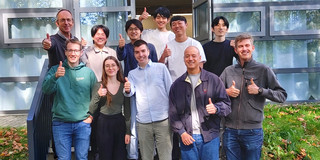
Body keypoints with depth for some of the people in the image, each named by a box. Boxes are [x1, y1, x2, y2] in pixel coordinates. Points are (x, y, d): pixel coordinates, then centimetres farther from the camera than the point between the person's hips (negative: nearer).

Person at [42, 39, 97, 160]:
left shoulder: (88, 72, 3)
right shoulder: (55, 70, 3)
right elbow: (46, 90, -11)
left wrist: (91, 116, 0)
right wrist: (55, 76, -29)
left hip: (83, 124, 0)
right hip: (60, 123, 0)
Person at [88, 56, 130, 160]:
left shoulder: (124, 86, 3)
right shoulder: (98, 86, 0)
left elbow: (127, 110, 5)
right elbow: (91, 110, -3)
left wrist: (128, 132, 2)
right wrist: (98, 95, -19)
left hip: (120, 123, 1)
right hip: (103, 124, -1)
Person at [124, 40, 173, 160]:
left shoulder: (161, 67, 4)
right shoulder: (132, 74, 12)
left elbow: (170, 91, 5)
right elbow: (131, 91, -4)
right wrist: (127, 90, -28)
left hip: (163, 120, -2)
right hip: (142, 122, 2)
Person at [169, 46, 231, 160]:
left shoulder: (213, 79, 4)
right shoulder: (177, 84, 9)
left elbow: (226, 104, 3)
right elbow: (173, 112, 8)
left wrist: (216, 108, -19)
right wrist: (182, 132, -3)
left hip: (210, 137, -1)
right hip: (187, 137, 2)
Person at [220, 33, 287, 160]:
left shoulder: (263, 70, 0)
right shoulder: (228, 71, 7)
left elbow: (282, 96, -2)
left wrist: (260, 91, -13)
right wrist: (226, 92, -9)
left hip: (253, 131, -2)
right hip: (230, 130, 2)